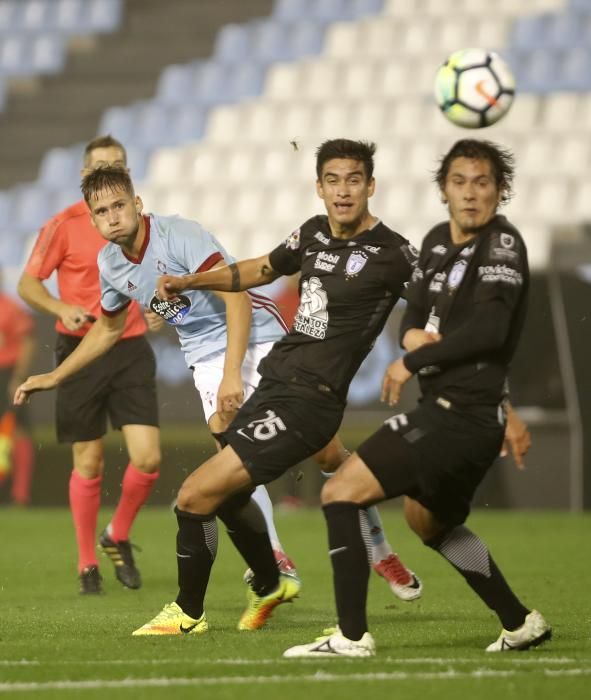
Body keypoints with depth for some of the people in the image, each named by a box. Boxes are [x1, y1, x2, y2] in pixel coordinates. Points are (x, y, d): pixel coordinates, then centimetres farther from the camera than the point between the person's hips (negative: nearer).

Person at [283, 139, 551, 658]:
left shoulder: (502, 244, -13)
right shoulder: (438, 242, 13)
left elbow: (489, 329, -24)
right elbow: (413, 318, 16)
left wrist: (413, 361, -16)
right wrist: (415, 335, -9)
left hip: (462, 415, -10)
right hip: (445, 407, 10)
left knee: (341, 493, -14)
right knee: (429, 519, 30)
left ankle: (352, 636, -14)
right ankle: (522, 623, 36)